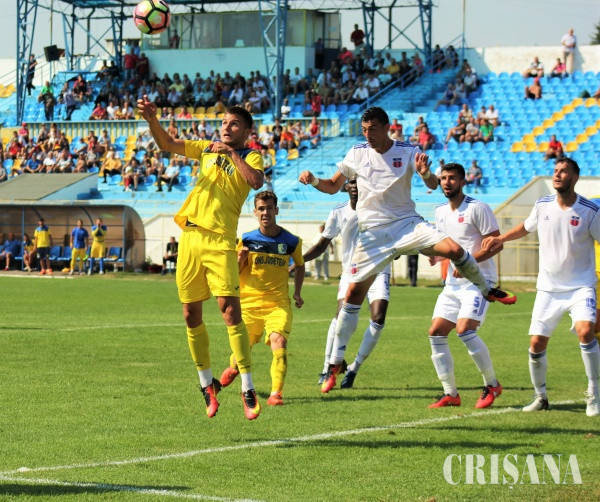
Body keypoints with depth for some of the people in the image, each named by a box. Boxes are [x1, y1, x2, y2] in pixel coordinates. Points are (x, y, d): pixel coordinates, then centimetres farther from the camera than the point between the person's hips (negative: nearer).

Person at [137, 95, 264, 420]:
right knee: (191, 314, 7)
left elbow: (256, 181, -15)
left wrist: (231, 153, -12)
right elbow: (168, 144, 14)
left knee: (230, 309, -15)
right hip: (190, 237, 5)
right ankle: (207, 383, 21)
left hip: (220, 240, -5)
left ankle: (247, 389, -12)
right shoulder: (207, 149, 19)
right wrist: (152, 119, -2)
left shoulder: (250, 157, 6)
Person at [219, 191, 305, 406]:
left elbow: (300, 265, 20)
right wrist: (240, 259, -16)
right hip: (249, 302, 1)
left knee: (279, 342, -24)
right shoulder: (247, 240, -1)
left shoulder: (291, 241, 0)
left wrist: (297, 293, 9)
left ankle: (276, 392, -24)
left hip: (278, 303, -1)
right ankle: (233, 368, 48)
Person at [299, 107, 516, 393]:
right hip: (372, 232, 1)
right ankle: (334, 365, 3)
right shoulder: (357, 153, 1)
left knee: (453, 249, -24)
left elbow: (433, 186, -13)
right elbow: (333, 186, 9)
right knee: (353, 294, -6)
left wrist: (425, 173, -36)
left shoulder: (408, 152, -4)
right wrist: (313, 181, -12)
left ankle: (487, 291, 6)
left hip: (406, 223, -1)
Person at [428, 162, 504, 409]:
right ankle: (450, 393, 7)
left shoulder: (477, 208, -10)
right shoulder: (440, 211, 13)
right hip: (453, 283, 8)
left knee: (465, 330, -23)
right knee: (436, 333, -1)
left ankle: (492, 385, -5)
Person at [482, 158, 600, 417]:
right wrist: (500, 239, 14)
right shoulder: (542, 205, 0)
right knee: (536, 344, 0)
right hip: (548, 288, 4)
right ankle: (540, 396, 23)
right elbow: (526, 227, 21)